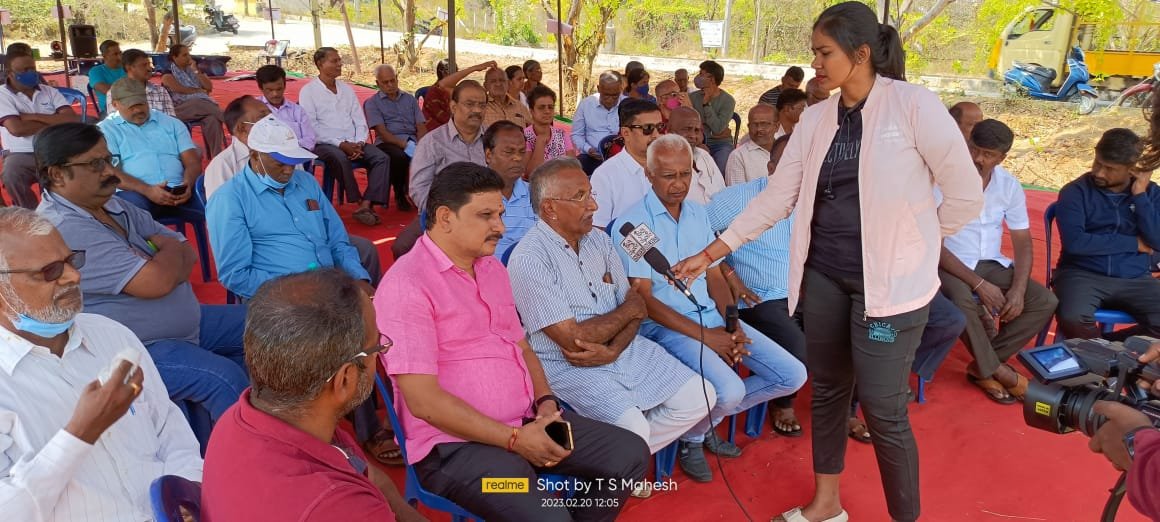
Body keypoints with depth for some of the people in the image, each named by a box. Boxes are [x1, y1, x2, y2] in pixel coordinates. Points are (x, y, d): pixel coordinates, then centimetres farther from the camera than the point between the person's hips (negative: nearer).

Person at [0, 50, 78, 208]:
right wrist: (55, 121, -4)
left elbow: (73, 119, -4)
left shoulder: (50, 91, 11)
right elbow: (17, 129, -15)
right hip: (21, 155, -2)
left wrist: (33, 117, -8)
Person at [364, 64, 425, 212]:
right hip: (387, 142, -3)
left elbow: (421, 126, 10)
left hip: (412, 141, 3)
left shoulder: (409, 99, 20)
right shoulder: (372, 103, 8)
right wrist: (404, 144, -21)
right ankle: (399, 196, -13)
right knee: (400, 156, -38)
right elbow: (382, 132, -5)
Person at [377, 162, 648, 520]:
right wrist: (514, 439, -18)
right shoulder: (407, 285, -16)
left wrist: (545, 401, 0)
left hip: (526, 422, 8)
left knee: (630, 453, 1)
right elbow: (424, 401, -20)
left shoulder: (493, 268, 12)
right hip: (455, 443, -8)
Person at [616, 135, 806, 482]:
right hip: (665, 324, -7)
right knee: (729, 390, -29)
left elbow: (714, 276, 13)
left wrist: (734, 325, -5)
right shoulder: (633, 224, -10)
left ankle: (710, 416, 16)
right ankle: (692, 438, 6)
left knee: (793, 375, -1)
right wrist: (704, 335, -17)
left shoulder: (698, 214, 12)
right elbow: (643, 299, -14)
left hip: (713, 317, 7)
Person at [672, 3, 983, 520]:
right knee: (826, 389, 16)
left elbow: (966, 194, -7)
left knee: (883, 410, 1)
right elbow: (776, 196, 4)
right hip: (824, 274, 5)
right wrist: (709, 254, 0)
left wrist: (913, 242, 3)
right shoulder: (816, 119, 4)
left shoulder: (914, 104, -12)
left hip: (889, 280, -5)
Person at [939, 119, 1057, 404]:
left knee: (1045, 302, -11)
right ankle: (998, 370, -10)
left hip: (991, 264, 6)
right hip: (950, 265, -6)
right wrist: (979, 284, -24)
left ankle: (982, 366, -5)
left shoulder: (1010, 185, 2)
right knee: (963, 301, -36)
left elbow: (1023, 243, 5)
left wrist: (1019, 289, -13)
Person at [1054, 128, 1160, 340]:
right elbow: (1074, 243, -16)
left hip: (1134, 280, 4)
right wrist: (1133, 243, -7)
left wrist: (1139, 196, -7)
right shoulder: (1075, 192, -3)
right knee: (1072, 319, -34)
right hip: (1081, 274, -3)